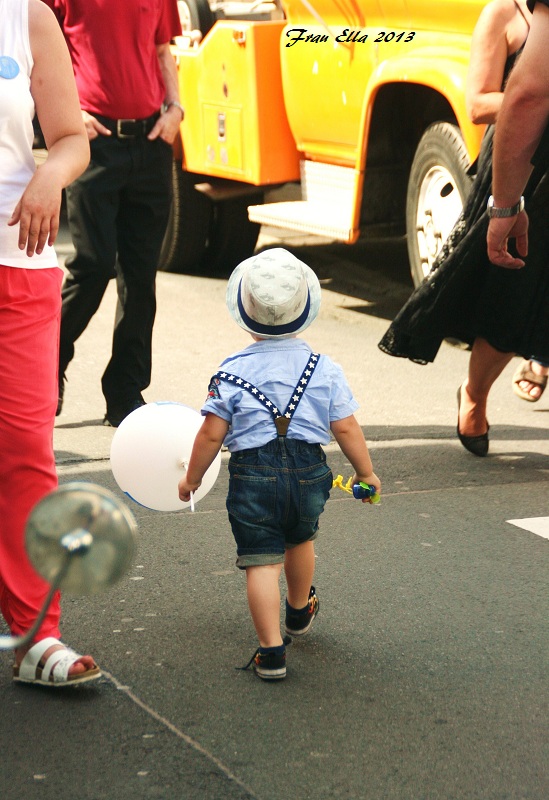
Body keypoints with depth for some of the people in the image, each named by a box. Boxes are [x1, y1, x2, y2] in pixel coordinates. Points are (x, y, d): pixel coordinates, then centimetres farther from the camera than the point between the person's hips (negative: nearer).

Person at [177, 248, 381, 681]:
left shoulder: (233, 371, -6)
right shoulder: (324, 369, 0)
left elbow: (211, 435, -5)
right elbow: (345, 427, 0)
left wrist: (192, 479, 9)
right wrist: (366, 472, 14)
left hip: (253, 475, -3)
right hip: (309, 471, 3)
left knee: (262, 562, 0)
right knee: (300, 540, 28)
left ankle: (272, 651, -7)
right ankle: (300, 611, 53)